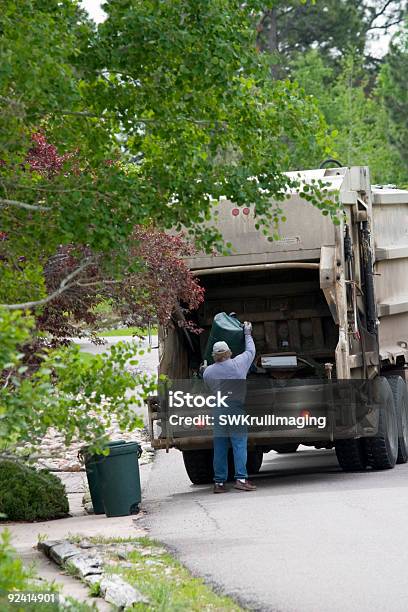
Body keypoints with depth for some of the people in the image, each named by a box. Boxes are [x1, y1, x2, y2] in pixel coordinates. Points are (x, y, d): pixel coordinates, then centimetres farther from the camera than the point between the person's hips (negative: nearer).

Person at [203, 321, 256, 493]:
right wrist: (248, 334, 32)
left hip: (218, 413, 2)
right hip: (237, 411, -2)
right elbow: (251, 351, 17)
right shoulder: (238, 364, 0)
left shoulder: (208, 372, 3)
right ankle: (241, 479, -10)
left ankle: (219, 482, 6)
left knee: (220, 448, 5)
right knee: (239, 445, -2)